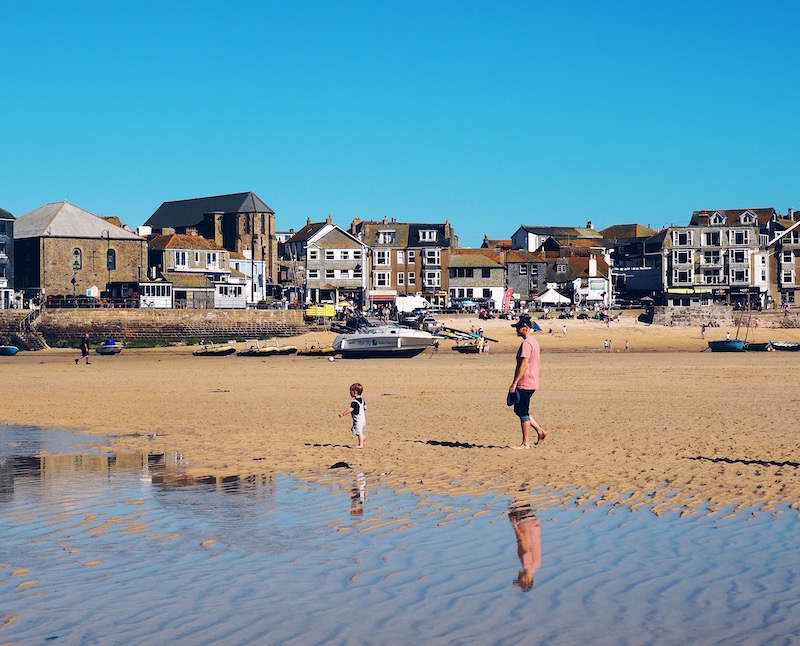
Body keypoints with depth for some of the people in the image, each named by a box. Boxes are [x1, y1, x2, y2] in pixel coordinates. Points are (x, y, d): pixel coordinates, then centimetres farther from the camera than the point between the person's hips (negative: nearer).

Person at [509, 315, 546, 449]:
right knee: (519, 410, 17)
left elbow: (524, 365, -22)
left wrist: (514, 383, -21)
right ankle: (540, 431, 17)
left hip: (525, 384, -10)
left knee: (523, 413, -4)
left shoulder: (526, 343, -17)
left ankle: (526, 443, 1)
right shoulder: (534, 341, 16)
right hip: (531, 383, 10)